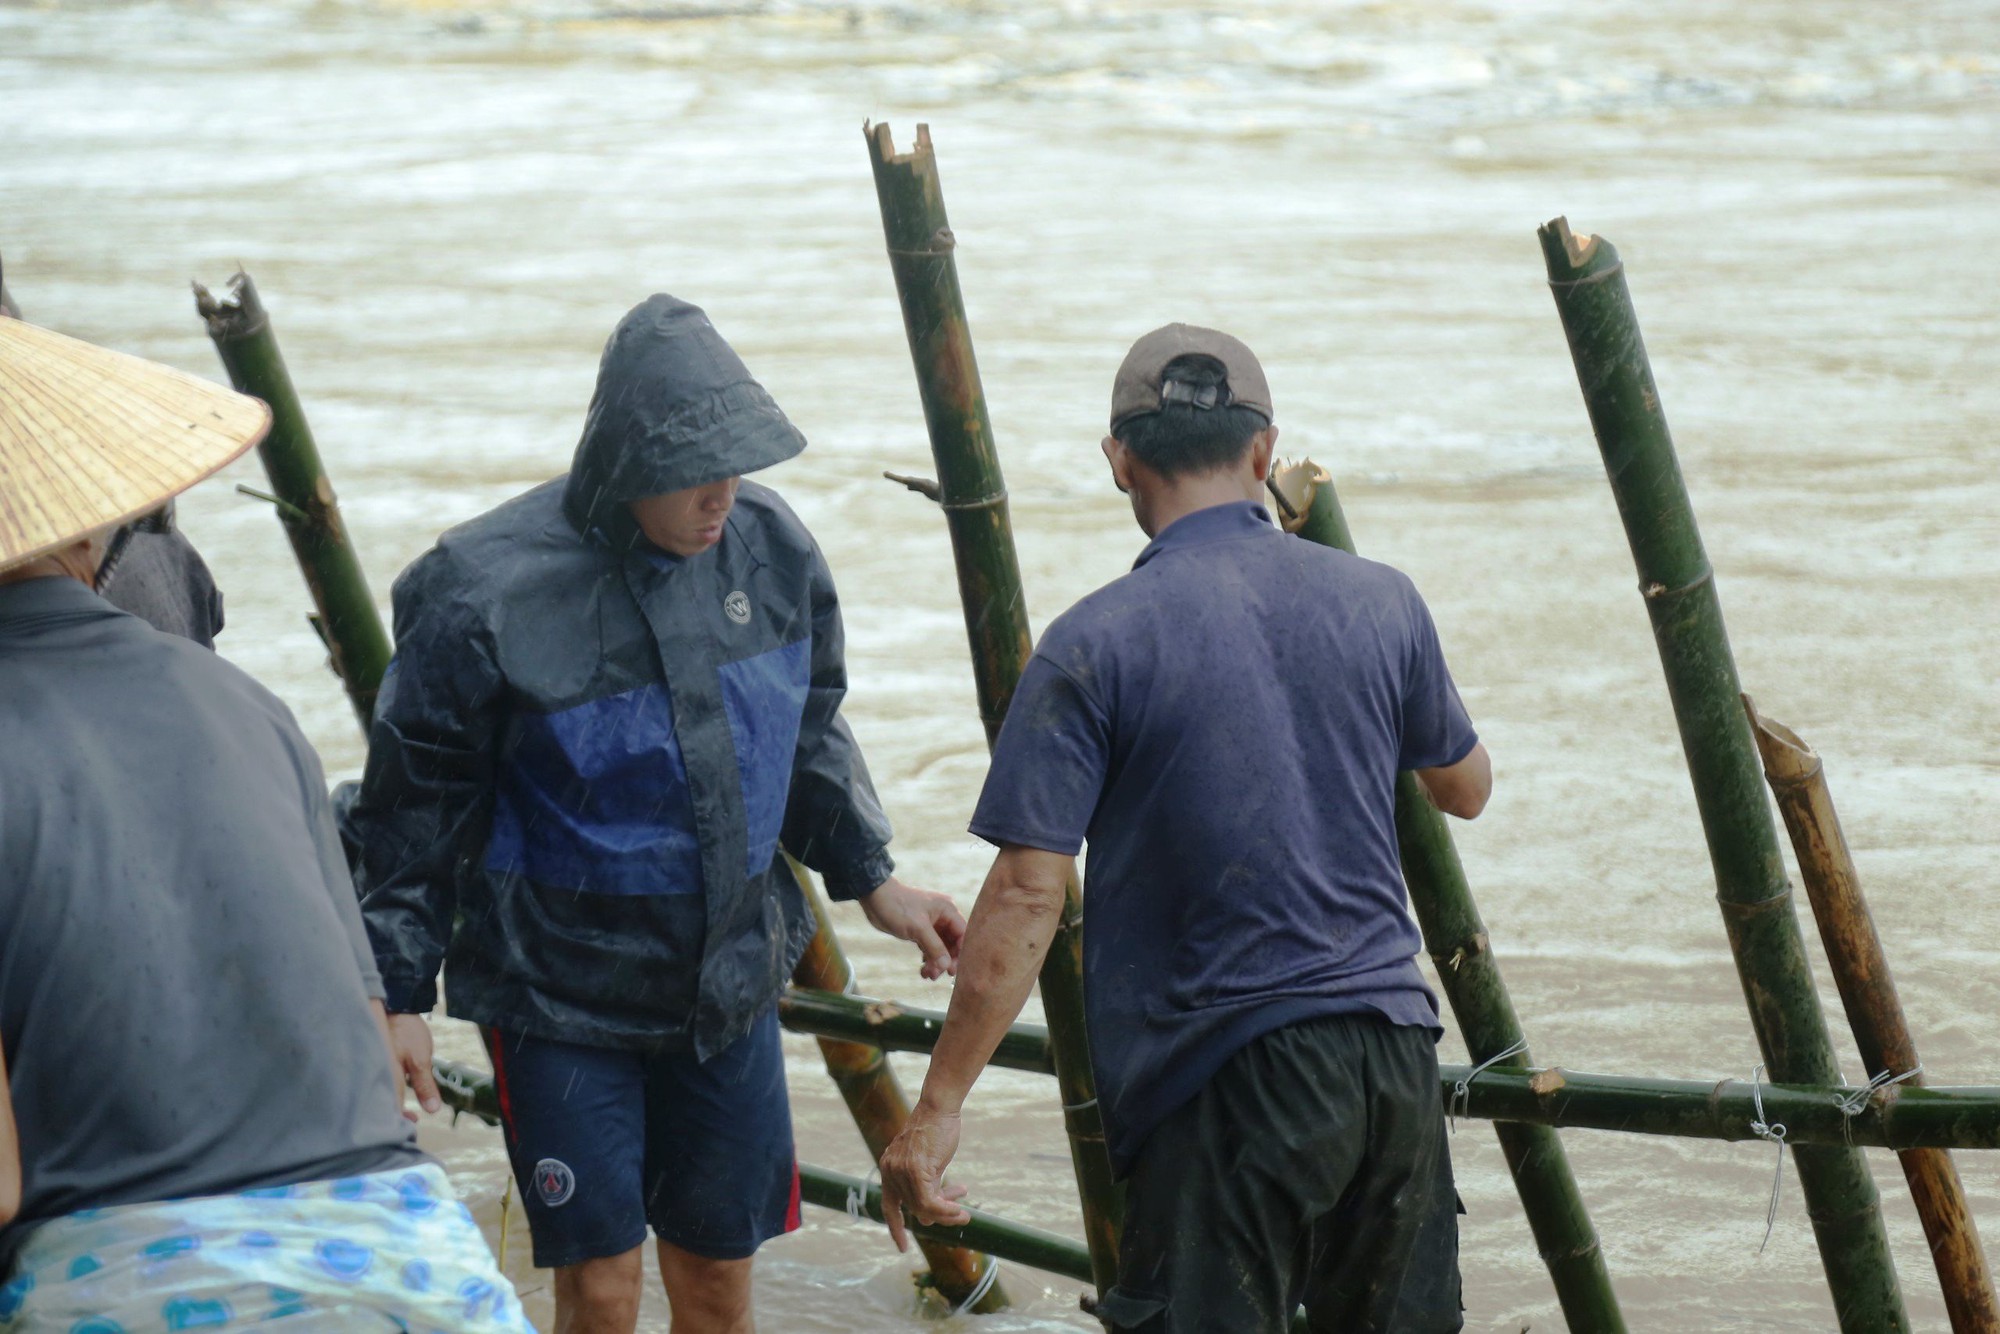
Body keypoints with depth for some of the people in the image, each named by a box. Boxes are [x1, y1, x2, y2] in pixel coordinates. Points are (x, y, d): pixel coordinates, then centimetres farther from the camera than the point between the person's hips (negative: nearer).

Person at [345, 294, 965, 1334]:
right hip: (560, 1001, -4)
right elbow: (414, 808, -8)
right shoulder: (488, 594, -19)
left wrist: (869, 876, 13)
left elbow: (809, 734, 15)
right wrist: (398, 993, -7)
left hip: (728, 982, 5)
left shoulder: (769, 547, -3)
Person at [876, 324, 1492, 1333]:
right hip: (1393, 1053, 5)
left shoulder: (1096, 646, -10)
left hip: (1224, 1077, -5)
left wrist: (939, 1108, -9)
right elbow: (1467, 789, 21)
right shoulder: (1380, 604, 4)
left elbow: (1027, 893, -13)